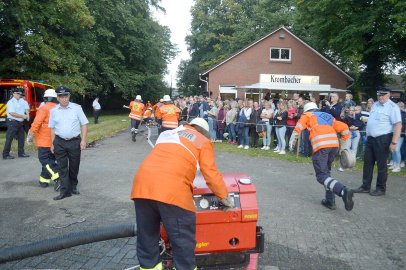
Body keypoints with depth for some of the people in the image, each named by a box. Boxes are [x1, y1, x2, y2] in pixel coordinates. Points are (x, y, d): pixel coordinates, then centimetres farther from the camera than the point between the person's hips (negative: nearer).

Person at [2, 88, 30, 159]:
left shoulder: (21, 101, 9)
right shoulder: (11, 102, -11)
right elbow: (12, 113, -18)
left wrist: (27, 115, -3)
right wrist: (23, 116, -15)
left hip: (20, 122, 7)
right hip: (13, 122, -7)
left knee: (21, 138, 12)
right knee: (9, 139, -4)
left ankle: (21, 153, 22)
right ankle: (5, 155, 2)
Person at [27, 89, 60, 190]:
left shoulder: (44, 109, -12)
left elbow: (36, 124, -16)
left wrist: (30, 136, -4)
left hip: (45, 140, -6)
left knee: (45, 160, -2)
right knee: (50, 159, 16)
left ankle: (58, 177, -17)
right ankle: (44, 180, 24)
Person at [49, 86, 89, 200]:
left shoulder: (77, 108, -2)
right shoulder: (54, 110, 4)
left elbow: (84, 124, -1)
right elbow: (52, 128, 10)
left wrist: (83, 140, -8)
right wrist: (52, 144, 9)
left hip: (75, 141, -1)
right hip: (59, 142, 1)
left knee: (74, 167, 11)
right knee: (62, 168, 3)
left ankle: (73, 186, 31)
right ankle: (64, 191, 10)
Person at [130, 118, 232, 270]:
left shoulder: (168, 133, 32)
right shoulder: (203, 141, 16)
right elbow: (211, 173, 11)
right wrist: (224, 197, 24)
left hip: (142, 185, 6)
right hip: (172, 190, -6)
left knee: (146, 239, 18)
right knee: (183, 242, 8)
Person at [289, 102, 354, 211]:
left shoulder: (307, 115, 21)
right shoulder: (328, 116, 32)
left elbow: (299, 127, 2)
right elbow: (344, 128, 23)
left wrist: (292, 141, 4)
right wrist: (344, 147, 28)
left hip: (321, 146, -5)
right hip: (334, 144, 5)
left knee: (322, 175, -5)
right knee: (326, 172, 20)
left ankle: (344, 191, -28)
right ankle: (330, 201, 17)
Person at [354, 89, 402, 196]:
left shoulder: (392, 107, -11)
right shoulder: (375, 105, 12)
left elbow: (398, 125, -17)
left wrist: (394, 142, -21)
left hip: (383, 139, -7)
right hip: (370, 138, 7)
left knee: (381, 164, 3)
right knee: (367, 162, 10)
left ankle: (381, 189, 17)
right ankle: (365, 186, 20)